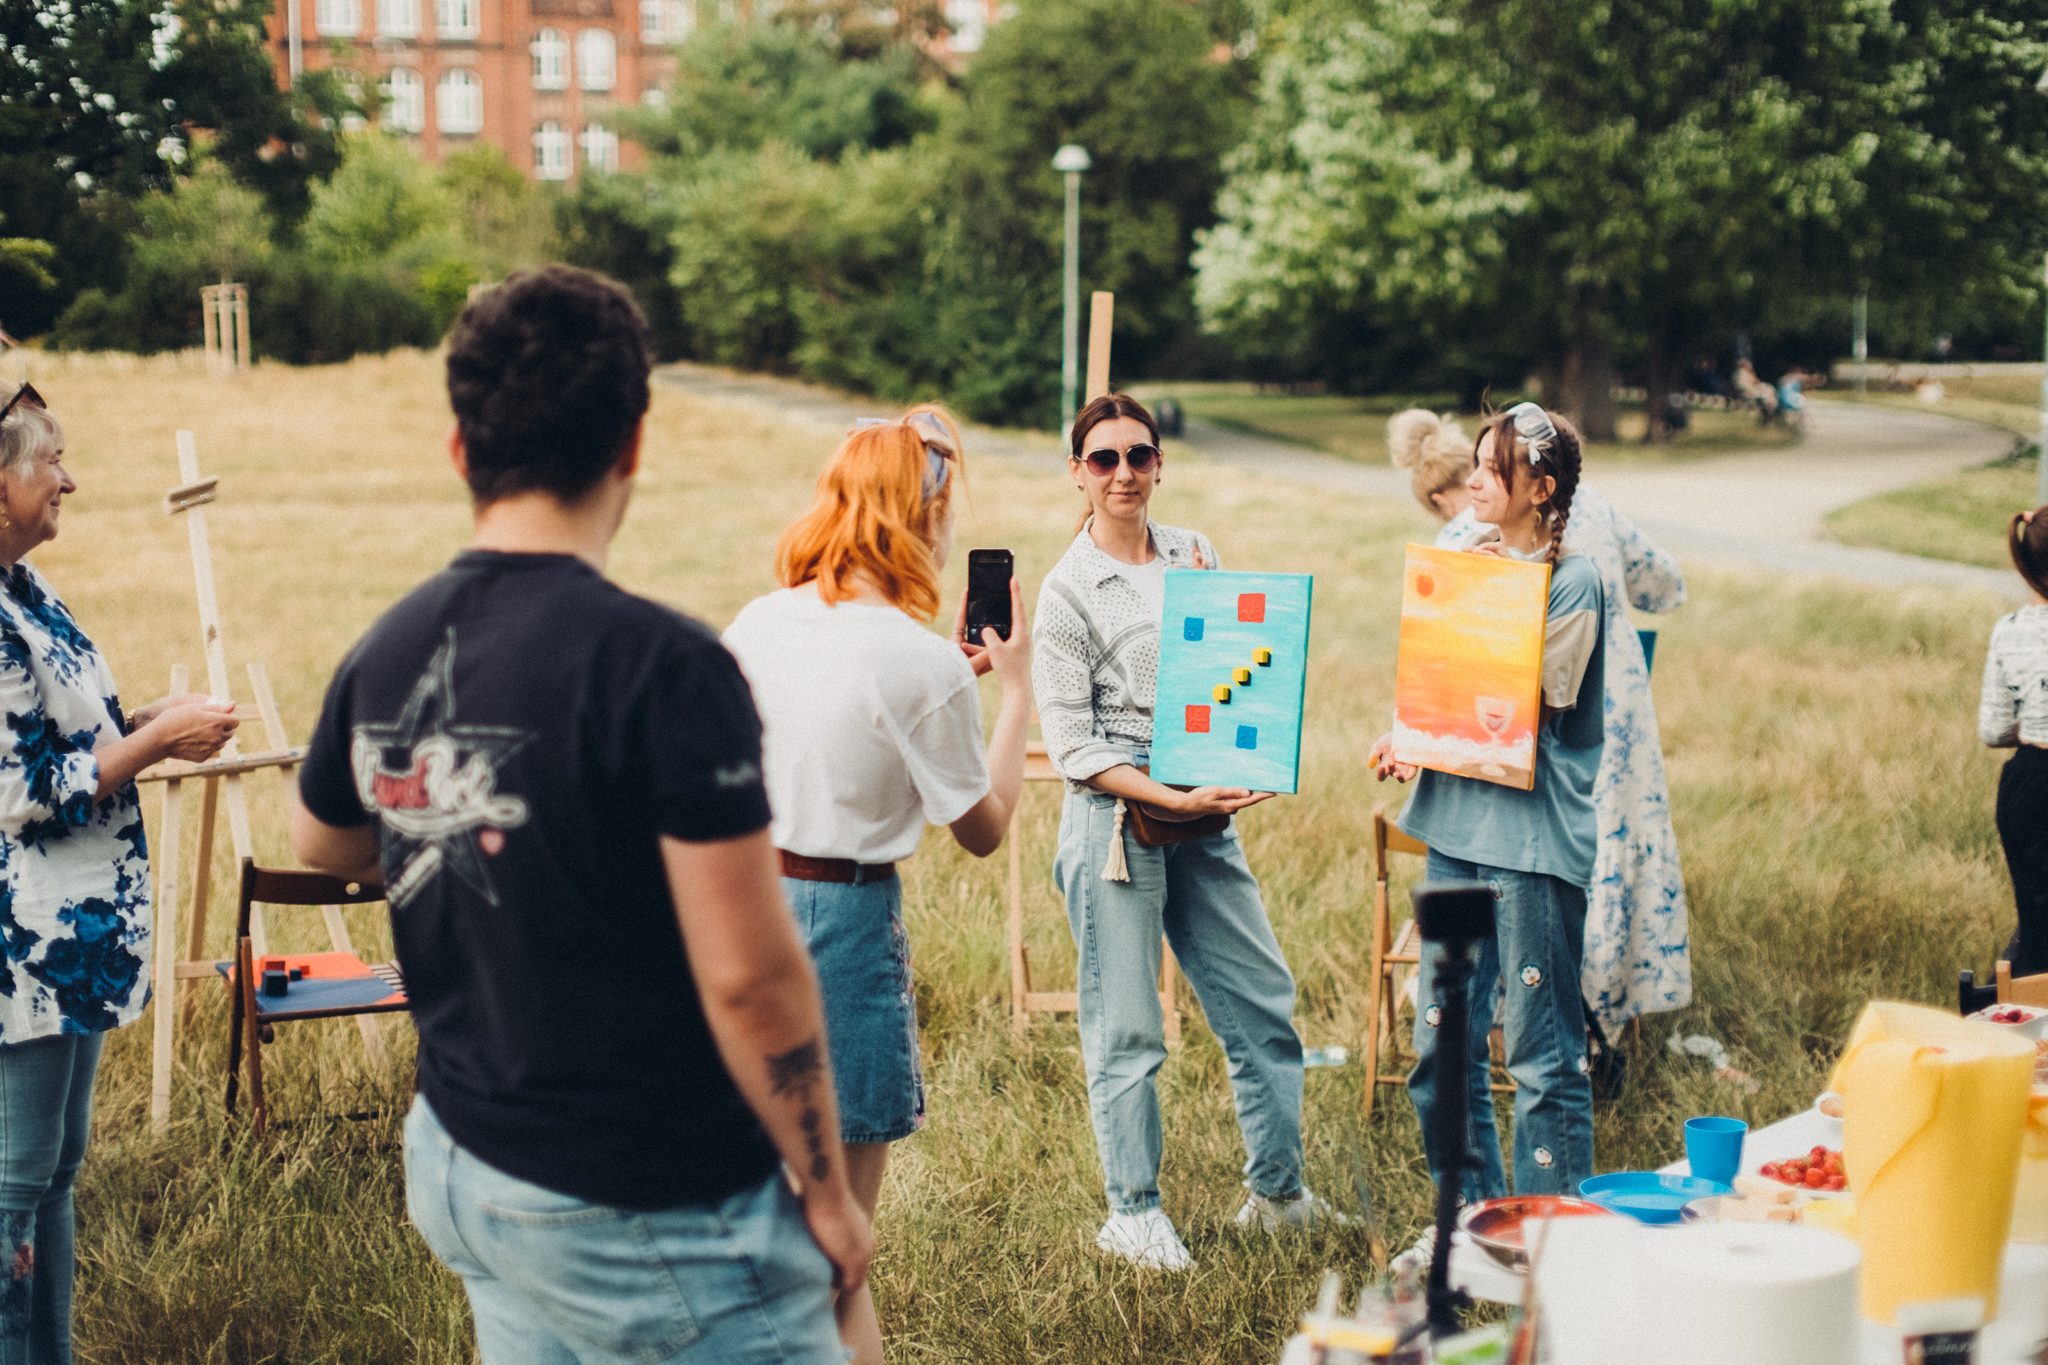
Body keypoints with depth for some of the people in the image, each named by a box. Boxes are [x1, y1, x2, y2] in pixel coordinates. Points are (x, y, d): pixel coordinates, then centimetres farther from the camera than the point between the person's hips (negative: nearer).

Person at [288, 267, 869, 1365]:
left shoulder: (380, 659, -1)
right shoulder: (663, 666, -22)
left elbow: (319, 841, 20)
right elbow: (750, 973, -21)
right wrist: (826, 1191, -10)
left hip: (457, 1165, 7)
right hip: (646, 1217, -7)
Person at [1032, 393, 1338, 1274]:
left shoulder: (1196, 555, 10)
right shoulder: (1068, 590, -6)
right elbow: (1072, 744, -9)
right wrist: (1170, 799, -18)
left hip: (1205, 814, 5)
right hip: (1115, 816, -5)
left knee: (1263, 1003, 9)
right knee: (1125, 1029, 2)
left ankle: (1277, 1193, 24)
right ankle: (1133, 1214, 17)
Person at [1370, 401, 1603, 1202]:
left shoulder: (1573, 582, -9)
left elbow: (1535, 710, -13)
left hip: (1535, 835, -8)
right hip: (1458, 825, 8)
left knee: (1542, 1058, -2)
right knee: (1440, 1047, 11)